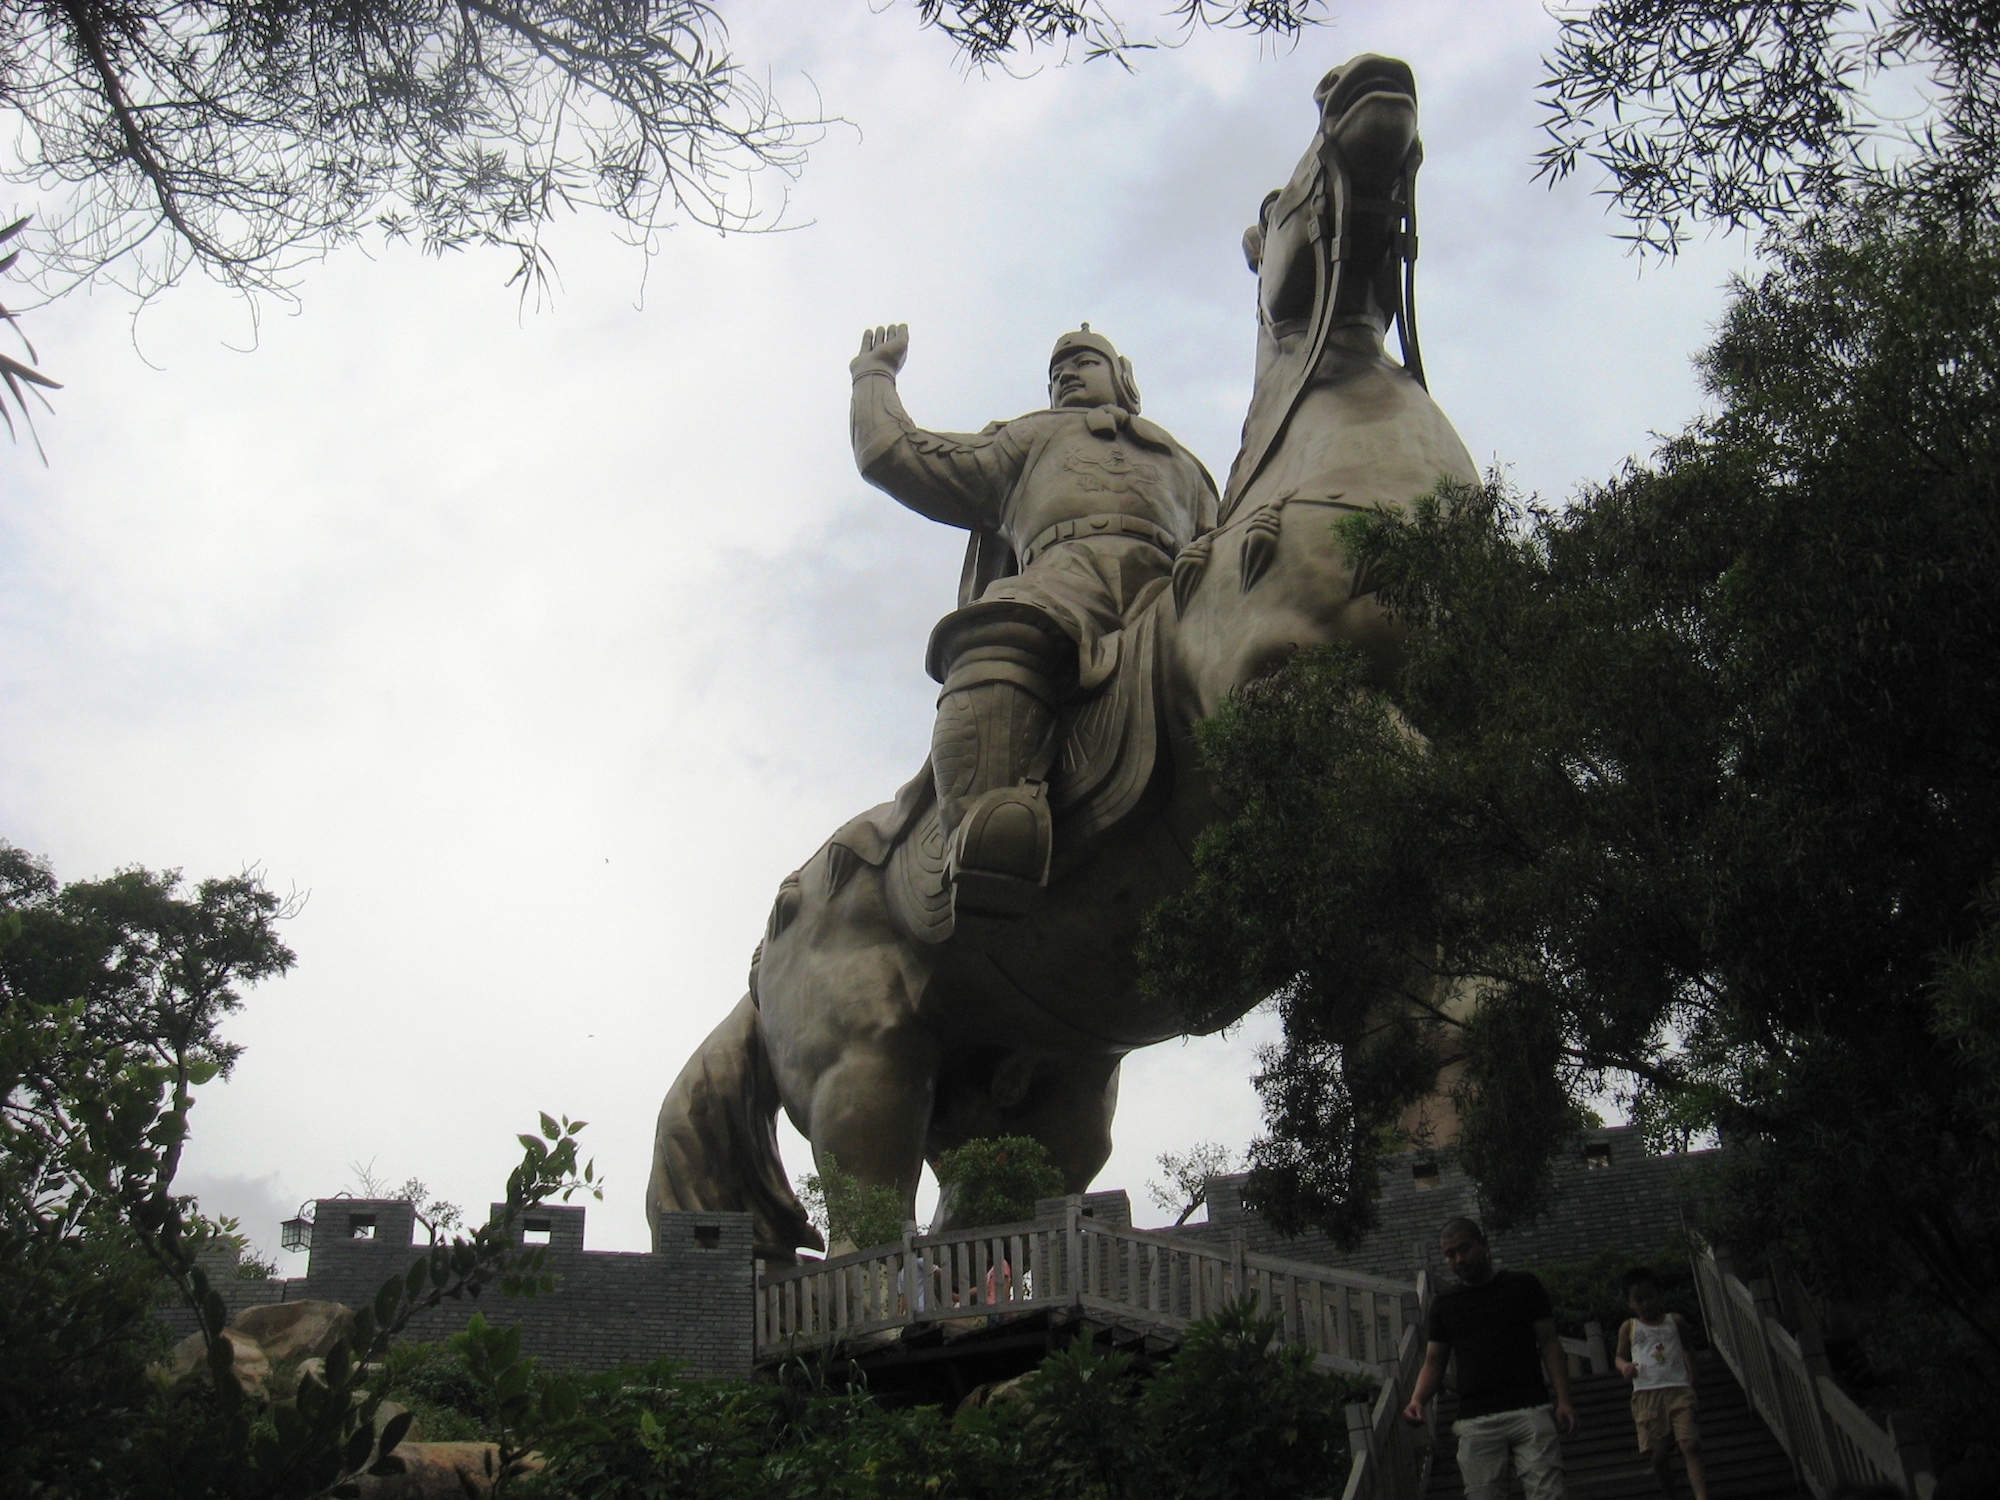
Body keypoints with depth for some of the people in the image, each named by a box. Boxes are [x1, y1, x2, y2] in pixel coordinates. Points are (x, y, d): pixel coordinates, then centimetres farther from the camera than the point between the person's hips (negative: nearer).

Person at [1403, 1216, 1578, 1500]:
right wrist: (1417, 1400, -5)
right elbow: (1434, 1362, 15)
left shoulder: (1522, 1286, 9)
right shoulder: (1444, 1304, 15)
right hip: (1475, 1422, 2)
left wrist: (1563, 1399, -6)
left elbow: (1549, 1343, 6)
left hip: (1529, 1412, -2)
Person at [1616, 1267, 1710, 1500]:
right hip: (1647, 1395, 1)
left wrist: (1691, 1378, 10)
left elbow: (1688, 1349, 25)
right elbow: (1619, 1357, 17)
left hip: (1679, 1391, 0)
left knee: (1690, 1446, -17)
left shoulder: (1675, 1321, 13)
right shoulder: (1629, 1328, 12)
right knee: (1657, 1456, -1)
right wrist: (1625, 1366, -7)